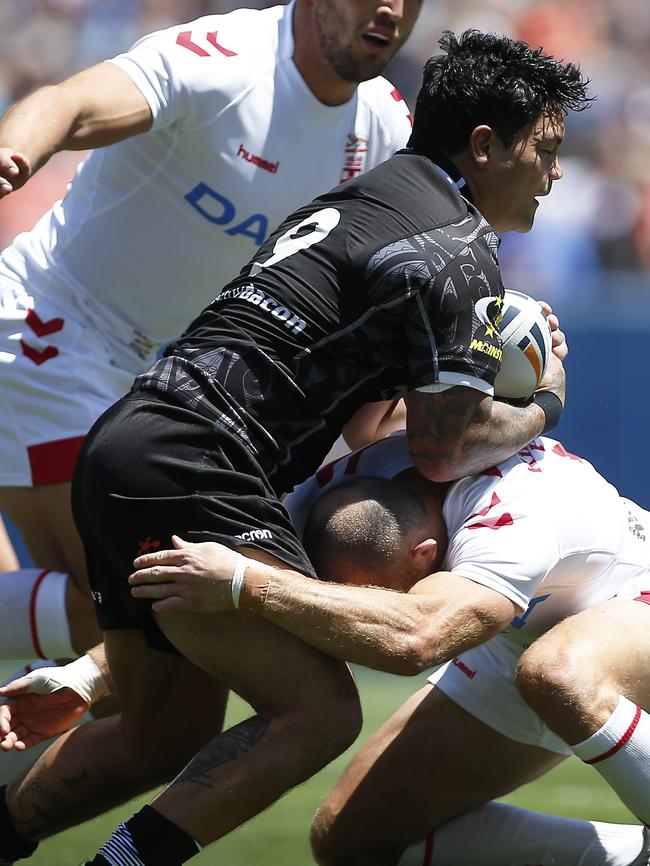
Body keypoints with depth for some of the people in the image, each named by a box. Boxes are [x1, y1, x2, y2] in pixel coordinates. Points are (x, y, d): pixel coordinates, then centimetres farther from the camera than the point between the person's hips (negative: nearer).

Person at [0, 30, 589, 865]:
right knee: (320, 711, -12)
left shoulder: (354, 198, 20)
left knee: (165, 736, 18)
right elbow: (445, 449, -8)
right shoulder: (461, 254, -7)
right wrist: (544, 407, 10)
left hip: (120, 450, 10)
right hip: (186, 478, -10)